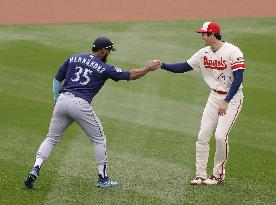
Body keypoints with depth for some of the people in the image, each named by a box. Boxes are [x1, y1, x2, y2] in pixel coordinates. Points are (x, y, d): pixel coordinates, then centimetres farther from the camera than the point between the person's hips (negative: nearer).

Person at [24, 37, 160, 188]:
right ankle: (103, 179, 16)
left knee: (51, 138, 13)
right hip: (81, 105, -4)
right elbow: (130, 75, 6)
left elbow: (57, 80, 15)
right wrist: (149, 67, 18)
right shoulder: (104, 68, 4)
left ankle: (35, 170, -4)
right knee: (99, 140, 13)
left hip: (62, 100, 4)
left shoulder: (73, 58, 15)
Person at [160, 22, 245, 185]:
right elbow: (184, 67, 7)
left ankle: (219, 174, 3)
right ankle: (201, 176, 8)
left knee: (221, 136, -15)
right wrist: (162, 65, -5)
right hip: (214, 97, 7)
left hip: (232, 98, -7)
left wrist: (226, 102, -24)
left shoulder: (233, 52, -18)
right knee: (203, 136, 1)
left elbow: (238, 79, -21)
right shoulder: (204, 53, 3)